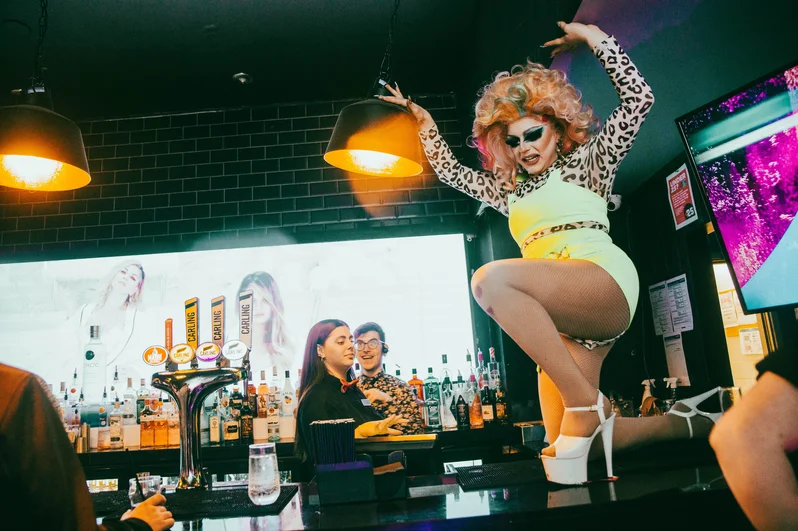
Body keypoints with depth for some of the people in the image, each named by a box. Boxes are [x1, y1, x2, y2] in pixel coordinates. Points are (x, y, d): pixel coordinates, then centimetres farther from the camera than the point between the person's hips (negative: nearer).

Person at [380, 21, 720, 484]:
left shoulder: (586, 161, 15)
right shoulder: (510, 190, 29)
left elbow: (639, 99, 5)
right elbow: (451, 172, 36)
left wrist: (593, 37, 12)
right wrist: (423, 120, 37)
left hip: (605, 282, -6)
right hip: (561, 317, 7)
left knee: (492, 278, -32)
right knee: (571, 449, -2)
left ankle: (587, 404, -25)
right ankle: (687, 424, 18)